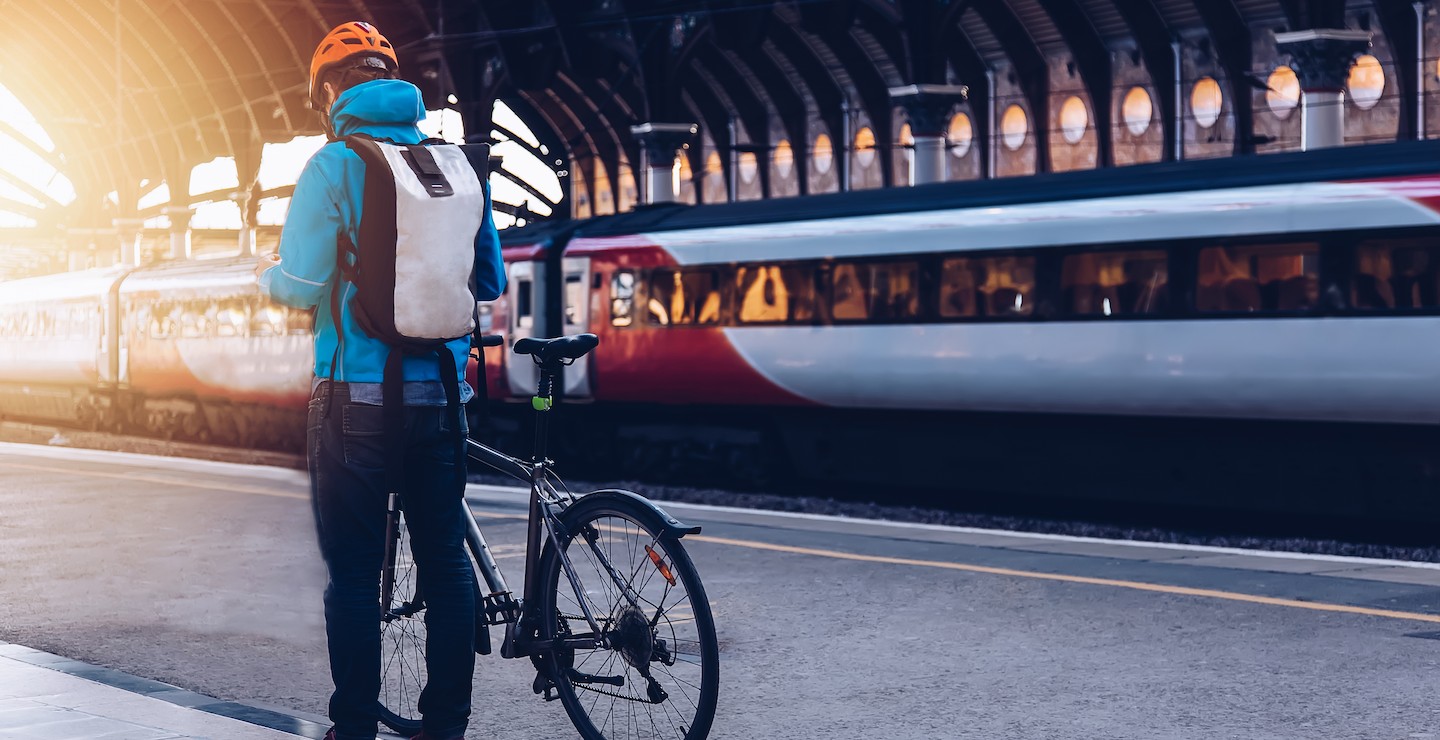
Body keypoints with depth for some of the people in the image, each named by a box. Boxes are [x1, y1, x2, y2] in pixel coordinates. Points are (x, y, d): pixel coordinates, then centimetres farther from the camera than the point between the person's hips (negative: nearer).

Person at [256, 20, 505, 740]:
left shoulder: (332, 166, -7)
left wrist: (268, 274, 11)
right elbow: (490, 280, 12)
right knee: (445, 562, 10)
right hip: (439, 394, 5)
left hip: (357, 395, -4)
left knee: (354, 573, 1)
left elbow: (304, 289, -11)